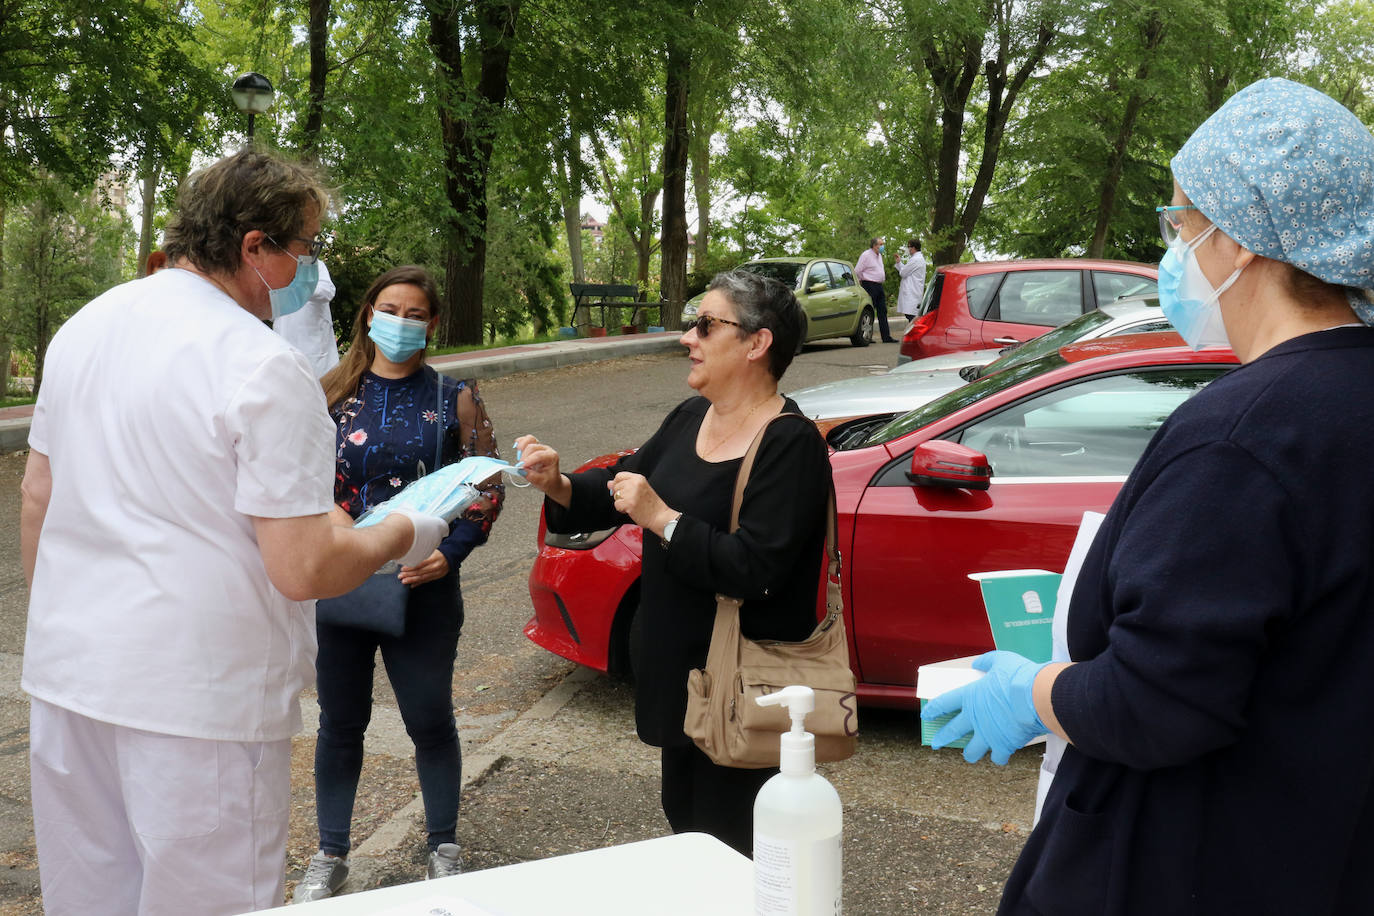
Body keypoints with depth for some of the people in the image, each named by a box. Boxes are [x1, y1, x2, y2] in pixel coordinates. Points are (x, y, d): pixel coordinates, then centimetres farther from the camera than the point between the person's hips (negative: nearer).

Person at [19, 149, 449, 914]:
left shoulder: (83, 326, 6)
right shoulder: (266, 369, -18)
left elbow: (36, 501, 14)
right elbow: (303, 570, -20)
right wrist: (404, 537, -3)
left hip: (65, 677, 8)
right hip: (199, 700, -8)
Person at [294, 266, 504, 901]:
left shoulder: (454, 398, 1)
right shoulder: (334, 396, 5)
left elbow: (486, 488, 0)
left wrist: (450, 553, -13)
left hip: (423, 590, -1)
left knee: (430, 721, 9)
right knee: (340, 723, 13)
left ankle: (443, 848, 29)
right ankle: (330, 855, 29)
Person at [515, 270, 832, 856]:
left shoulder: (791, 446, -20)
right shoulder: (689, 418, 7)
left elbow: (755, 568, -28)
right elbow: (623, 488, 12)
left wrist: (662, 519, -27)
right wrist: (559, 485, -6)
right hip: (677, 665, 9)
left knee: (726, 849, 3)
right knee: (683, 818, 24)